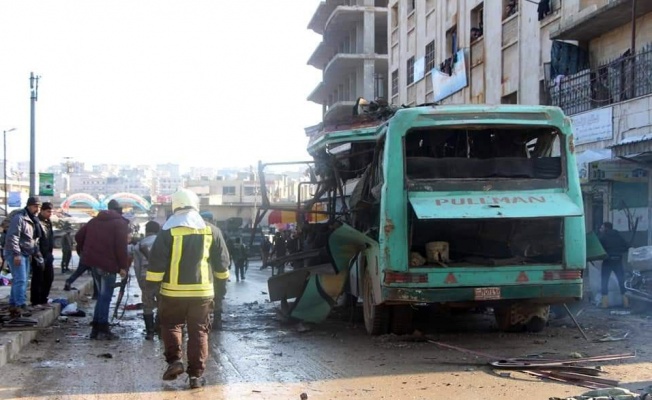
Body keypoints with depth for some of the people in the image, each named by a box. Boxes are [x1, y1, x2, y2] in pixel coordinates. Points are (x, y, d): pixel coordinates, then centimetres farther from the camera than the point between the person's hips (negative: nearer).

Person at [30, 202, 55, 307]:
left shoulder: (48, 222, 14)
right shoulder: (37, 222, -14)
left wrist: (51, 249, 16)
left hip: (48, 255, 9)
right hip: (39, 255, -9)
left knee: (49, 278, 14)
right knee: (38, 279, -2)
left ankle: (43, 300, 25)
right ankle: (35, 301, 7)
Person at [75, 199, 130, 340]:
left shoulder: (95, 220, 15)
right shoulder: (120, 223, -6)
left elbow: (79, 236, 15)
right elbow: (121, 246, -15)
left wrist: (84, 252, 25)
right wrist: (123, 266, -11)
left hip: (92, 261, 7)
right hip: (107, 264, -7)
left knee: (101, 294, 16)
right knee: (105, 296, -3)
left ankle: (96, 328, 16)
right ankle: (103, 329, -4)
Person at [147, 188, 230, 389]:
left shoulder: (168, 231, -5)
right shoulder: (211, 230, 3)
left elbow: (157, 263, -7)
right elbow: (222, 262, 10)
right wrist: (221, 284, 22)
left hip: (173, 291, -2)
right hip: (202, 291, 2)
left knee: (171, 325, 18)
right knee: (199, 331, 8)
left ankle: (174, 359, 0)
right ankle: (196, 374, 5)